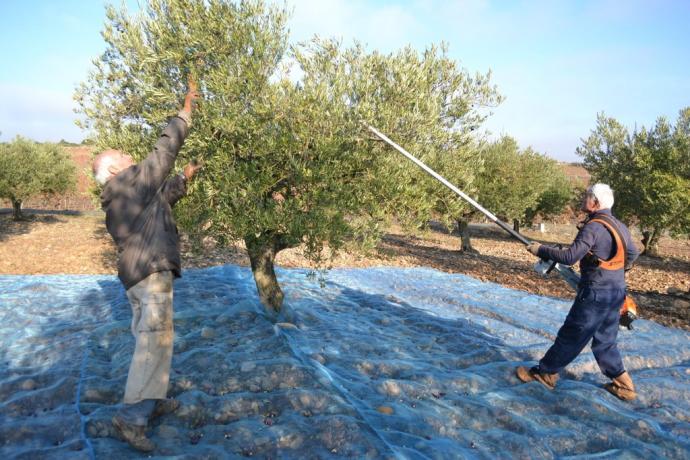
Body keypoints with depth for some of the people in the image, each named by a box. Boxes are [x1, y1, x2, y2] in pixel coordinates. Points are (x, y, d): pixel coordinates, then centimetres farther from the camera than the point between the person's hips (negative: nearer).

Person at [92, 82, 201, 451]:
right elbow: (165, 148, -3)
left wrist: (185, 179, 34)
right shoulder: (132, 181, -7)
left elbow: (161, 197, 33)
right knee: (155, 342, -11)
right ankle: (133, 416, -12)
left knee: (149, 341, 14)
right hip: (151, 272, -10)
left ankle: (150, 401, 22)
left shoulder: (118, 199, 19)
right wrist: (186, 110, 6)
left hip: (137, 273, 10)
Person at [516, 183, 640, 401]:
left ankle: (544, 373, 14)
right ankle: (622, 382, 24)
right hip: (616, 292, 8)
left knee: (571, 336, 2)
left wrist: (541, 250, -13)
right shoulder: (619, 226, 8)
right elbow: (632, 254, 19)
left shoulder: (594, 227, -19)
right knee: (605, 339, 19)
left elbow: (569, 257, -24)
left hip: (595, 294, -8)